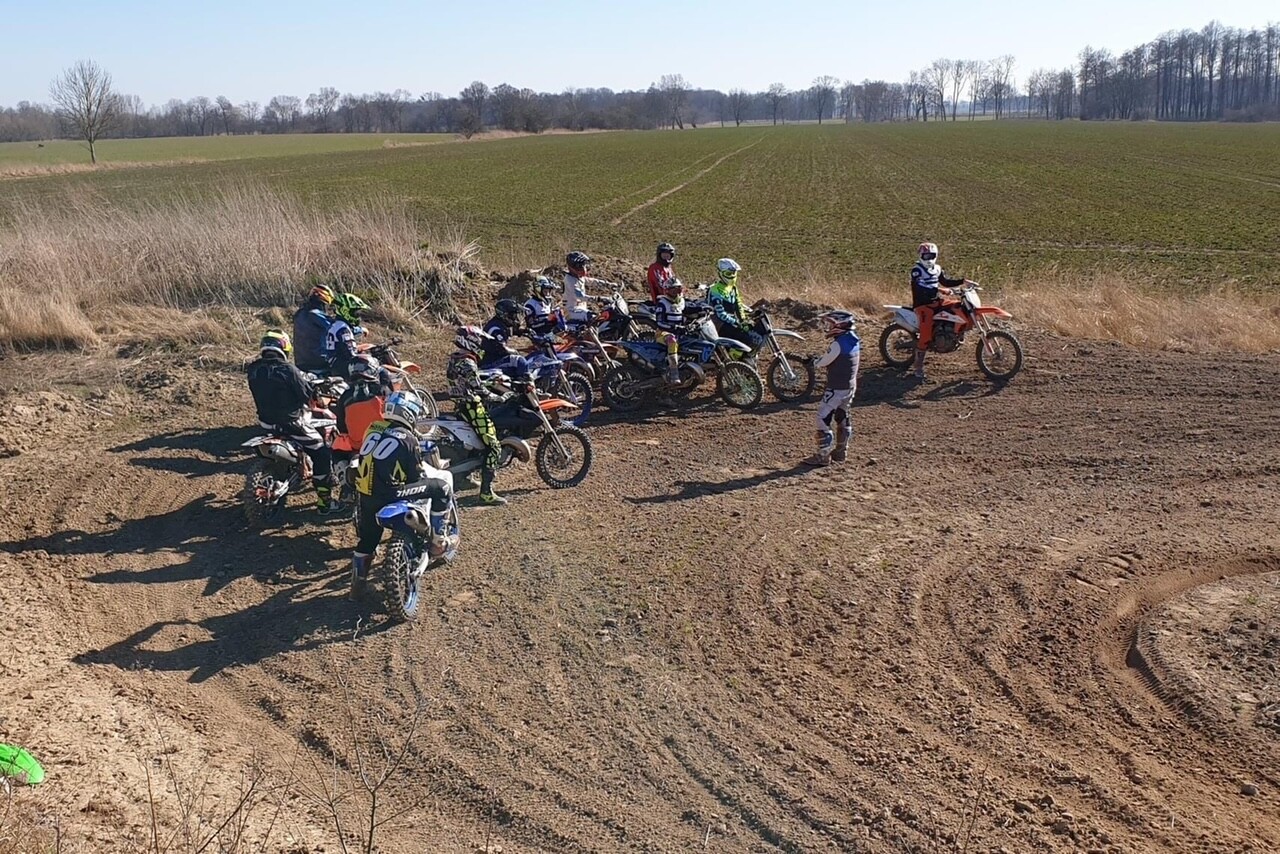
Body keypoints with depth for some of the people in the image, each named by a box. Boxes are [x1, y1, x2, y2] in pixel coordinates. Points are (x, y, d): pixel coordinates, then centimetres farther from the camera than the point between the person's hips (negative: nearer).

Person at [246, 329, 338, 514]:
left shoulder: (253, 370, -2)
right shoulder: (288, 370, -20)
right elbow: (306, 394, -13)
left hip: (266, 423, 7)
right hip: (291, 422, -6)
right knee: (321, 454, 1)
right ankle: (324, 502, 0)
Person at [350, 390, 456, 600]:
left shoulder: (373, 429, 11)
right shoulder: (406, 439, -9)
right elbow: (417, 475, -3)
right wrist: (436, 472, 17)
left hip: (365, 494, 7)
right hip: (389, 495, -7)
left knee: (366, 540, 25)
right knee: (442, 484, 3)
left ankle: (358, 583, 33)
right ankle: (438, 541, 10)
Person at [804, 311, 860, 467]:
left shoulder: (838, 344, -23)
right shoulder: (853, 340, 5)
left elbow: (824, 362, -13)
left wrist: (815, 363, 8)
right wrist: (821, 361, 11)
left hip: (837, 388, -9)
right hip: (850, 386, 9)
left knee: (823, 419, -4)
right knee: (842, 418, 19)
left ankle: (823, 456, -2)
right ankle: (840, 452, 27)